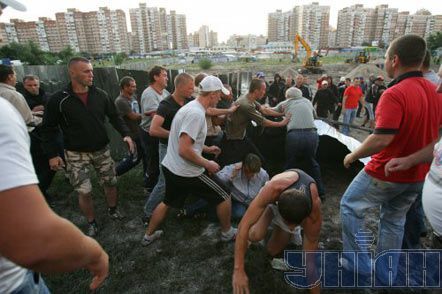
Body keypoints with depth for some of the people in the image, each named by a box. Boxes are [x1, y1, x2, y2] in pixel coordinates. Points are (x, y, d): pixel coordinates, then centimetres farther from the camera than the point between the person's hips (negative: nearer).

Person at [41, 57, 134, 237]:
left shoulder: (100, 95, -5)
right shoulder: (58, 100, -12)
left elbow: (114, 117, 5)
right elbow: (48, 129, -4)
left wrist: (125, 134, -10)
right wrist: (52, 154, -7)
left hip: (102, 150, 3)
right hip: (76, 154, -2)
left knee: (111, 183, 12)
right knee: (84, 192, 1)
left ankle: (112, 210, 40)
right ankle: (91, 223, 26)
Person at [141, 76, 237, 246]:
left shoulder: (190, 106, 7)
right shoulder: (196, 113, -24)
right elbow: (184, 150, -29)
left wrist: (206, 149, 22)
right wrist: (208, 164, -17)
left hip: (170, 167, 10)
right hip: (186, 173, -10)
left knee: (167, 203, 30)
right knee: (224, 198, 9)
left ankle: (148, 235, 46)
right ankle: (227, 233, 31)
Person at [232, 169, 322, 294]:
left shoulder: (314, 210, -40)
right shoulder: (273, 188, -47)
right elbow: (244, 225, -44)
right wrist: (238, 271, -44)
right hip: (273, 199, 0)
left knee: (273, 250, -3)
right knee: (254, 236, -24)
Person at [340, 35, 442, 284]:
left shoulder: (395, 94, -25)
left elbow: (381, 139, -31)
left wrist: (353, 156, -16)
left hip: (386, 172, -8)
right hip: (417, 174, 8)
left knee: (351, 207, 12)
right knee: (394, 221, 21)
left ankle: (358, 261, 20)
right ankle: (386, 274, 35)